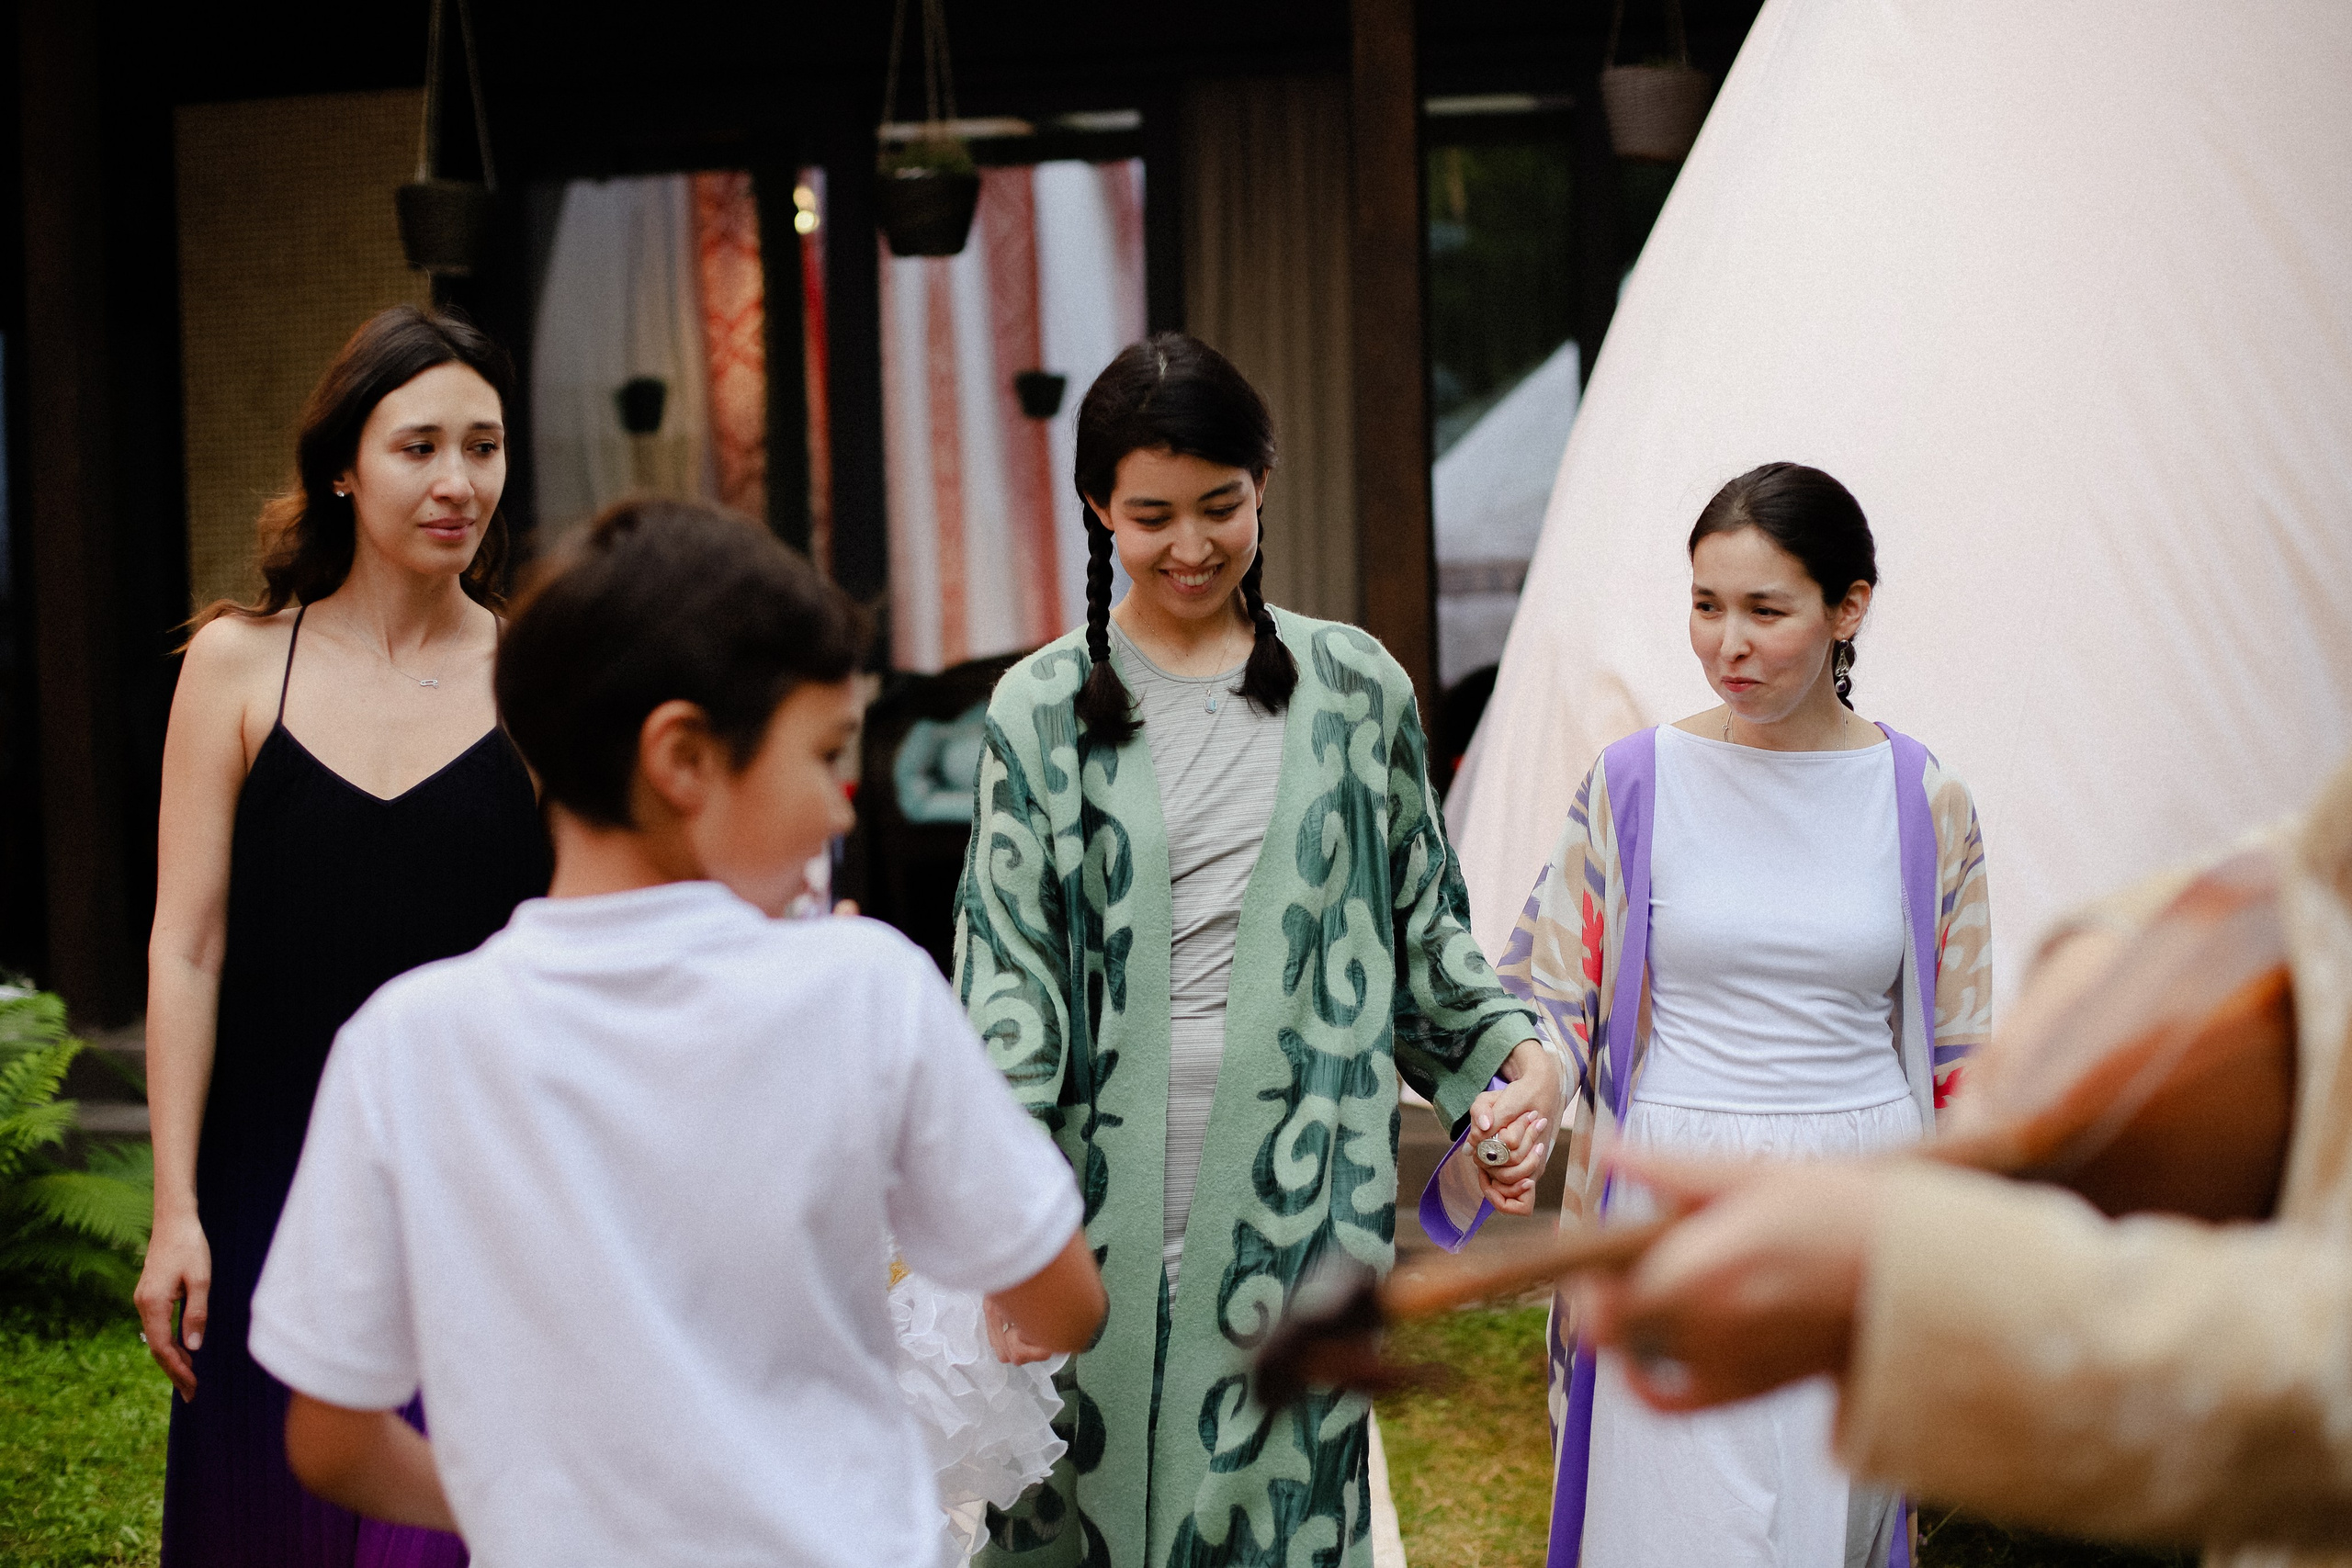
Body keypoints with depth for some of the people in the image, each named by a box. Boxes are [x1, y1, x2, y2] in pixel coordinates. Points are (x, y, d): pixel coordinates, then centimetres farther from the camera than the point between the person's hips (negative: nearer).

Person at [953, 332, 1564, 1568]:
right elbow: (1006, 968, -2)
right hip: (1108, 1202, 0)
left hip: (1296, 1194, 1)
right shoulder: (1044, 709, 3)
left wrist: (1516, 1053, -4)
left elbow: (1421, 923, 14)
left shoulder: (1354, 690, 6)